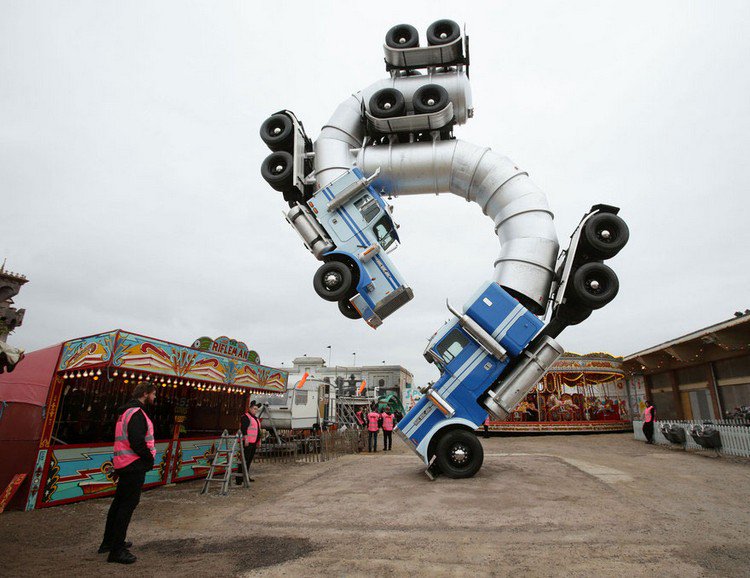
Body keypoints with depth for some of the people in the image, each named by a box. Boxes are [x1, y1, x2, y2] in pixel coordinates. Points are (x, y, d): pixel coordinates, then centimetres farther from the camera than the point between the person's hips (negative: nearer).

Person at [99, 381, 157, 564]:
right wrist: (150, 459, -11)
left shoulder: (127, 412, 16)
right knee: (128, 505, -4)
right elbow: (138, 442, -26)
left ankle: (109, 542, 34)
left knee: (120, 502, 20)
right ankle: (116, 550, 1)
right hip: (135, 466, -11)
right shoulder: (136, 413, -18)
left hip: (124, 465, 11)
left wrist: (147, 459, 14)